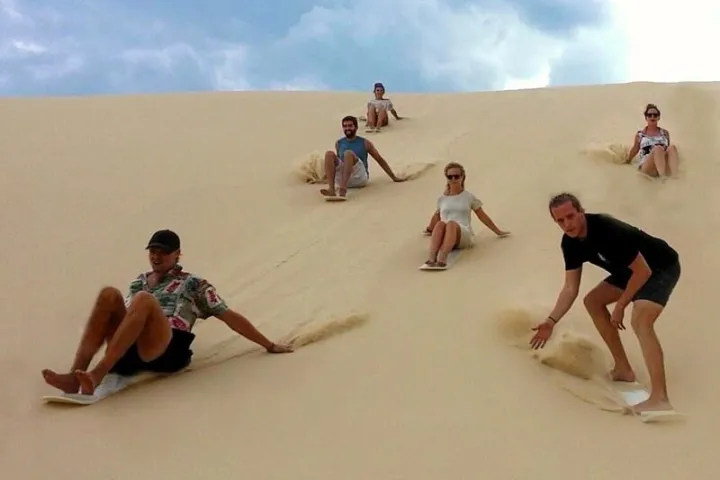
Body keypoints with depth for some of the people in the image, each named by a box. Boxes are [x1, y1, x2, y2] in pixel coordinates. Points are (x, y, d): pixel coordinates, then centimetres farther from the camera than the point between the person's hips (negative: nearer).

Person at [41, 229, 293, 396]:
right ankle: (75, 376, -35)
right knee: (109, 294, -22)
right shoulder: (139, 282, 30)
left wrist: (269, 345, 13)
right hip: (131, 350, 4)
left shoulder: (194, 284, 19)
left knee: (144, 299, -31)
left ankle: (96, 376, -42)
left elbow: (230, 316, 16)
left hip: (167, 351, -4)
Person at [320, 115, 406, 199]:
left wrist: (394, 177, 13)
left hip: (360, 177, -3)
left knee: (348, 153, -30)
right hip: (342, 178, 3)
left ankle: (343, 188, -48)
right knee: (329, 154, -21)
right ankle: (331, 189, -39)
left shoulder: (365, 143, 7)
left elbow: (380, 160, 12)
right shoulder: (338, 144, 14)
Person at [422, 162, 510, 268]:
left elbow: (482, 216, 24)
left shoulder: (469, 197, 18)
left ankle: (443, 257, -61)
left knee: (451, 223, -39)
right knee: (440, 224, -37)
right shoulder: (442, 198, 21)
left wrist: (498, 232, 28)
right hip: (444, 238, 2)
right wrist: (429, 230, 52)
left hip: (464, 235, -2)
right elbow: (437, 216, 38)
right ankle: (431, 256, -56)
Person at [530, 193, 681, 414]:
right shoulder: (570, 243, -7)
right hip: (632, 269, 9)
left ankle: (659, 398, -37)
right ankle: (623, 369, 13)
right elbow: (570, 288, -1)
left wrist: (620, 306, -17)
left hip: (661, 267, -9)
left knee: (640, 320, -30)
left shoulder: (610, 230, -32)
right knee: (593, 301, 10)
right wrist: (551, 321, -12)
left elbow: (643, 271, -26)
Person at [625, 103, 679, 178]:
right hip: (646, 166, -2)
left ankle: (673, 177, -51)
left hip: (665, 164, 3)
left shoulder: (665, 133, 19)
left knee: (672, 147, -31)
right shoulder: (640, 134, 14)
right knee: (658, 148, -36)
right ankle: (664, 178, -55)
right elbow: (635, 149, 28)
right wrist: (627, 161, 36)